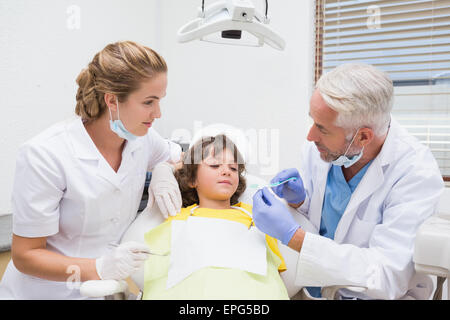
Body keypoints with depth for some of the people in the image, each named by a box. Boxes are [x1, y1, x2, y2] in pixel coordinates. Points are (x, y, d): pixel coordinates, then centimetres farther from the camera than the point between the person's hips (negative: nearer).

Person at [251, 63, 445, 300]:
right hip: (315, 284, 5)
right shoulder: (317, 147, -9)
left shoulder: (417, 172, -23)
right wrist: (299, 200, -15)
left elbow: (388, 278, -27)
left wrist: (291, 233, -30)